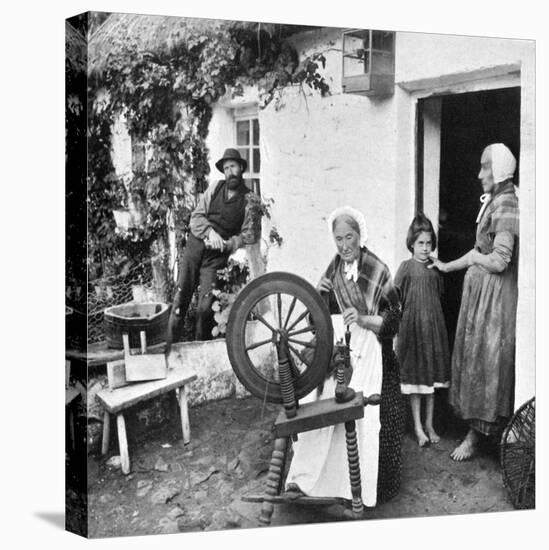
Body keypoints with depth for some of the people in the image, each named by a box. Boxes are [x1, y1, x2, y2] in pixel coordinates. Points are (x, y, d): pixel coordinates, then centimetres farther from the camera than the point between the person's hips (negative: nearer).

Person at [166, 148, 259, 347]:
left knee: (206, 305, -8)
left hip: (217, 256, -3)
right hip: (194, 246, 3)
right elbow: (196, 217, 5)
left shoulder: (248, 200, -2)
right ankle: (169, 344, 5)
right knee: (181, 294, -1)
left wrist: (227, 244, -16)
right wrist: (210, 232, -14)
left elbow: (249, 235, -3)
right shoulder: (214, 189, 8)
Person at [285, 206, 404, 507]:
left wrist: (363, 319, -25)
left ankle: (368, 486, 3)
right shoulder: (334, 268, 10)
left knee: (365, 415, -12)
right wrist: (319, 294, -3)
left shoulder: (377, 270, -7)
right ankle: (308, 477, 7)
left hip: (367, 355, -4)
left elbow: (392, 319, -8)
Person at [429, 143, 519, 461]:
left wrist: (472, 258, -7)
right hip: (479, 289, 9)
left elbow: (499, 261, -25)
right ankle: (477, 428, 24)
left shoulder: (506, 207, -18)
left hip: (495, 293, -9)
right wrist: (448, 266, 23)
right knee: (475, 357, 14)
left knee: (487, 359, -1)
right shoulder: (493, 202, 11)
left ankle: (476, 434, 9)